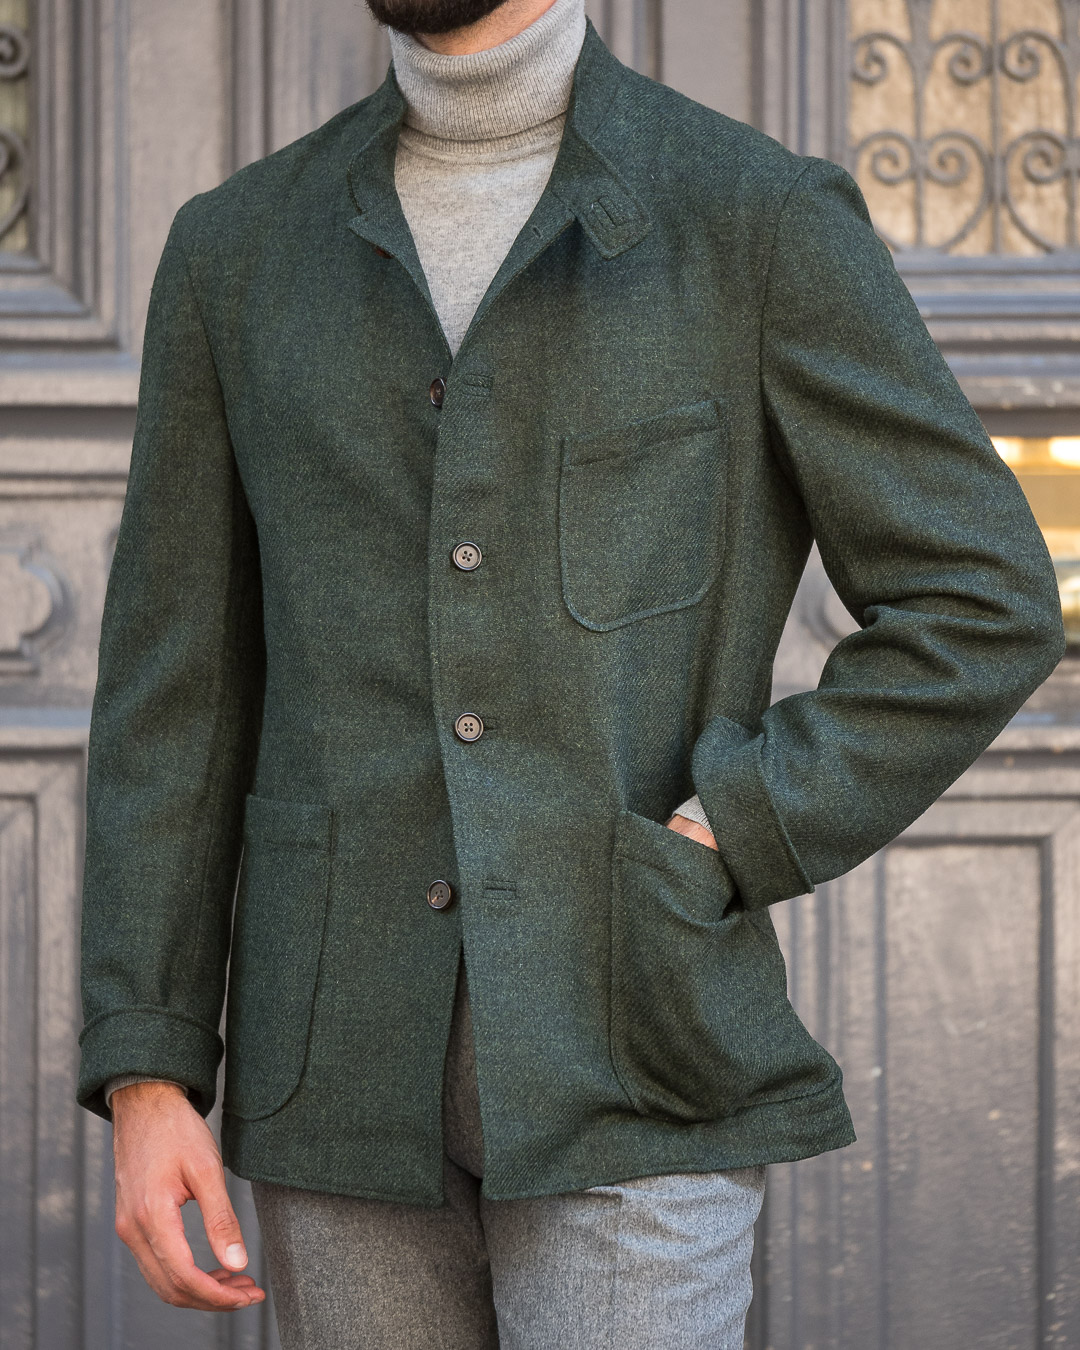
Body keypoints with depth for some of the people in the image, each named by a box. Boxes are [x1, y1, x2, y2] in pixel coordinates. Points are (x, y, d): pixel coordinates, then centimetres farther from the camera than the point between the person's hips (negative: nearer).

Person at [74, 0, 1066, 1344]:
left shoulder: (766, 219, -2)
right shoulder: (238, 249, 8)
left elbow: (981, 606, -1)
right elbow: (175, 689, 7)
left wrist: (714, 850, -12)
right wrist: (143, 1082, -1)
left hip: (632, 1073, -3)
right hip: (348, 1068, 3)